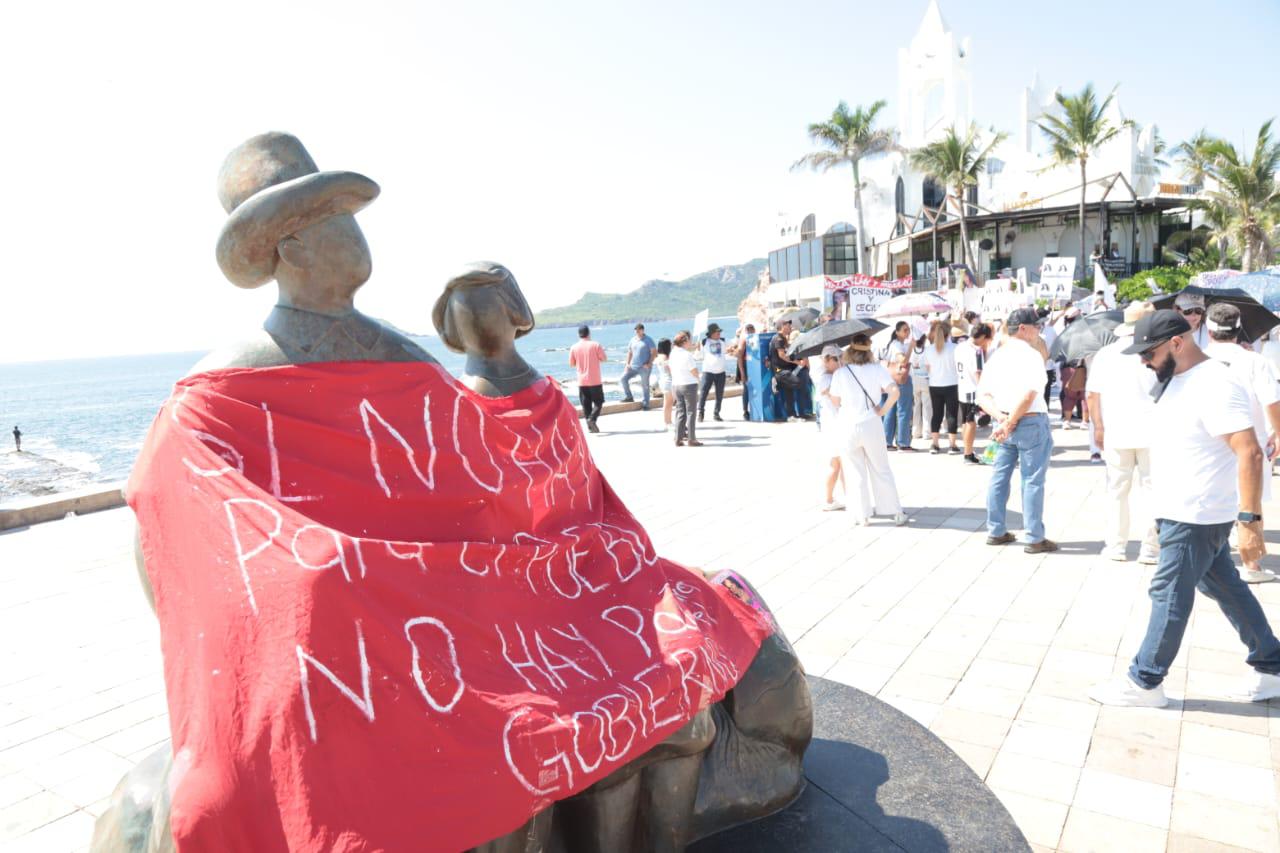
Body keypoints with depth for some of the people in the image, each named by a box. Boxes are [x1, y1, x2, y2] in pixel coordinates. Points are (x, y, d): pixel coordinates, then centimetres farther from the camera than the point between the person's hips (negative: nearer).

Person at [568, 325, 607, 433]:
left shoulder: (574, 347, -2)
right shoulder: (595, 345, -8)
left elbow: (572, 364, 7)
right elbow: (604, 359, 0)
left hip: (582, 381, 3)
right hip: (595, 381, -3)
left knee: (586, 404, 9)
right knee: (599, 402, 7)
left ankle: (590, 425, 7)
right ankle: (592, 419, -14)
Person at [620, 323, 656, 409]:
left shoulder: (648, 340, -4)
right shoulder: (632, 340, 11)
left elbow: (654, 352, -7)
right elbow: (629, 352, 17)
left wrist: (649, 364, -14)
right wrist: (627, 364, 6)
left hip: (644, 367, -5)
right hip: (633, 366, 5)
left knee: (645, 386, -1)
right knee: (624, 378, -8)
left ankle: (646, 404, 8)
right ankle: (628, 397, 4)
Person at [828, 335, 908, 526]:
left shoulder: (840, 373, -4)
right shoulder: (877, 369, -2)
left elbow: (835, 401, 1)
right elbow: (894, 391, -14)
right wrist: (882, 410, -3)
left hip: (848, 427, -1)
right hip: (871, 425, 1)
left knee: (856, 473, 10)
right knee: (881, 470, 12)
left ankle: (863, 514, 14)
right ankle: (897, 512, 16)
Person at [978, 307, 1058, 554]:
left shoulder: (996, 357, 10)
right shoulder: (1031, 355, -12)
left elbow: (983, 396, 4)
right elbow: (1028, 395, -23)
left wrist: (1001, 417, -7)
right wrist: (1010, 423, -16)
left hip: (1002, 421, 7)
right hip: (1030, 423, -7)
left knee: (999, 476, 13)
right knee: (1032, 480, 0)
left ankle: (996, 532, 20)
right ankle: (1035, 538, 5)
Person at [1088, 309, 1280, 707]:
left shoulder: (1215, 385, -22)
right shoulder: (1179, 379, 9)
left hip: (1196, 515, -10)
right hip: (1186, 511, 10)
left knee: (1170, 595, 0)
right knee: (1225, 588, 18)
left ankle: (1144, 682, 12)